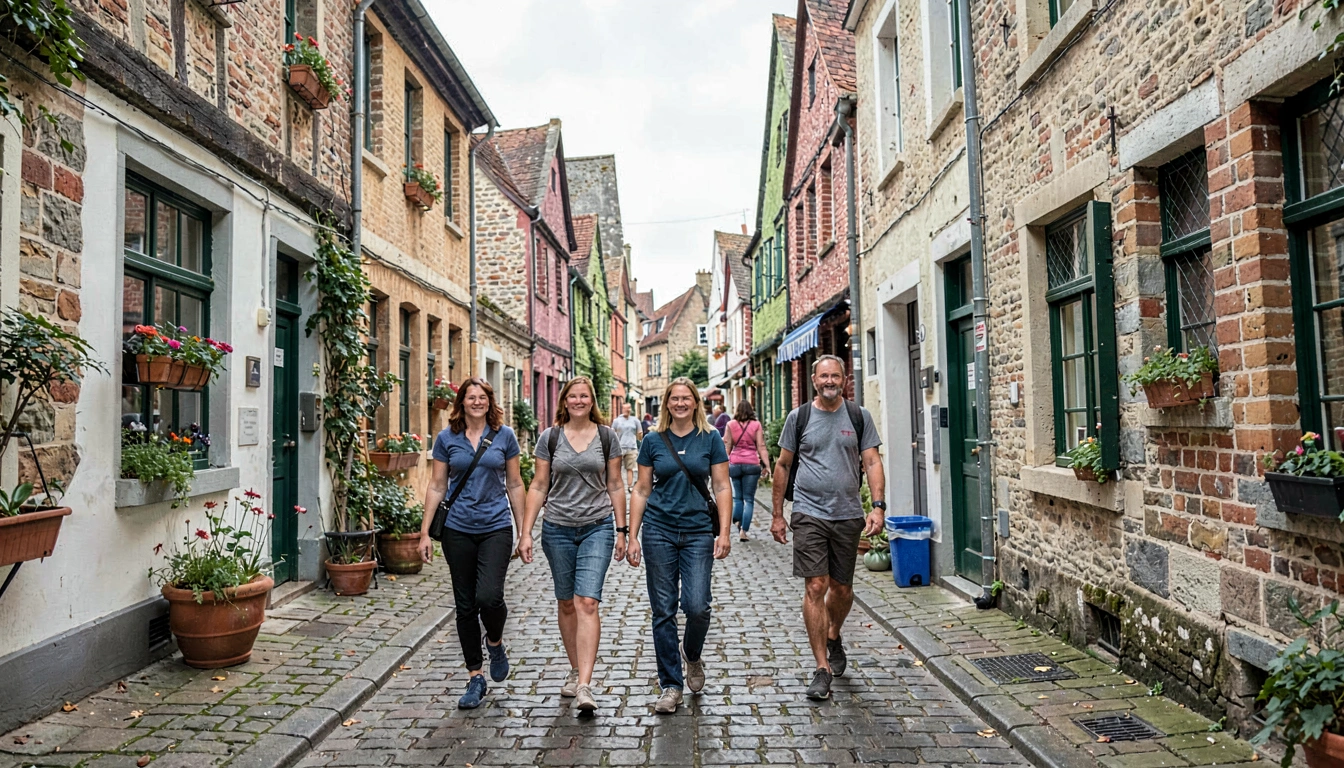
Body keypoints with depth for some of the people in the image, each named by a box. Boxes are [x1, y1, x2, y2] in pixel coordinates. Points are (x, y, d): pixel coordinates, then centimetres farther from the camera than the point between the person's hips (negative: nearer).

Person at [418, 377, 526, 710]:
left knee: (489, 596, -17)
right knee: (466, 604, 6)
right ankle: (475, 677, 19)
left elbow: (514, 484, 7)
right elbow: (436, 487, 7)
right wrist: (425, 532, 3)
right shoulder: (447, 439, 4)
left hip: (496, 527, -1)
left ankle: (495, 642, 17)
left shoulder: (504, 435, 3)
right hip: (458, 529, 1)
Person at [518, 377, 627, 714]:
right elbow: (538, 487, 4)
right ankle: (575, 671, 29)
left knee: (587, 602, -12)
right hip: (557, 528, 2)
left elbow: (615, 486, 6)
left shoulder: (607, 436, 2)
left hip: (598, 527, -2)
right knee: (566, 603, 12)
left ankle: (584, 686, -14)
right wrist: (525, 532, -1)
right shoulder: (549, 438, 2)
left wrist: (621, 530, 5)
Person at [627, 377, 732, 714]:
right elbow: (641, 490, 7)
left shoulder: (710, 439, 3)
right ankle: (671, 686, 17)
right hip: (658, 531, 1)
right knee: (663, 610, 4)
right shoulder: (653, 441, 5)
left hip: (698, 532, -1)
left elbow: (722, 488, 3)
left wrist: (724, 532, -6)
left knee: (697, 606, -9)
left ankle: (692, 655, 24)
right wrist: (632, 537, 3)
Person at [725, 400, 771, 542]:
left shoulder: (731, 425, 4)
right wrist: (767, 465, -2)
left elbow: (727, 447, 3)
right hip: (752, 464, -1)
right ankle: (743, 530, -2)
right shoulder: (756, 425, 2)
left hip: (735, 464, 1)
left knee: (737, 497, 17)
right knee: (749, 499, 3)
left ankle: (737, 523, 8)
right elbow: (761, 447, -3)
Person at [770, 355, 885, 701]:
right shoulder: (798, 417, 2)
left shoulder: (859, 416, 5)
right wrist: (777, 515, 7)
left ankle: (834, 638, 43)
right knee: (816, 587, -8)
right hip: (809, 513, -2)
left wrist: (878, 506, -11)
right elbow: (783, 465, 7)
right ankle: (822, 668, 2)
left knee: (842, 588, 12)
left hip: (848, 516, 2)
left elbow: (872, 462, 2)